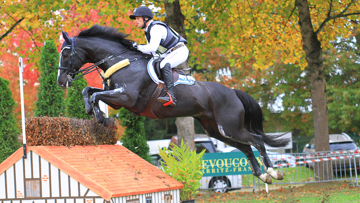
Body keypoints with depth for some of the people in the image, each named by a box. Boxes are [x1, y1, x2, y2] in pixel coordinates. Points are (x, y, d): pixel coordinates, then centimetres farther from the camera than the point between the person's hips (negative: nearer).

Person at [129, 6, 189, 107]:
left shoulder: (156, 27, -18)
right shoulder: (148, 31, 14)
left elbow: (153, 47, -30)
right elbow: (151, 52, 15)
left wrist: (138, 47, -18)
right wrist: (135, 49, 2)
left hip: (180, 51, -11)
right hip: (169, 54, 11)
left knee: (164, 65, -34)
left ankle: (171, 96, -44)